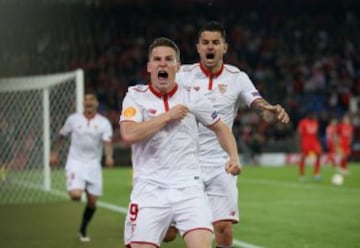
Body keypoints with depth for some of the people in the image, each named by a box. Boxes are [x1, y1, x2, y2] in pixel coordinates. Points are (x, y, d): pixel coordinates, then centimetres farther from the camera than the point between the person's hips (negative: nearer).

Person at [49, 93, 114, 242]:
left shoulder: (103, 122, -2)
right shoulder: (73, 119, 1)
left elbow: (107, 141, -16)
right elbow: (61, 136, 14)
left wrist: (109, 156, -34)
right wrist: (54, 153, 9)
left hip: (93, 164, 1)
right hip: (75, 163, -1)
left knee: (92, 201, 4)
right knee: (75, 195, -23)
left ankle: (83, 230, 25)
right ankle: (74, 188, 15)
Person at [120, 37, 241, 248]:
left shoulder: (192, 98, 7)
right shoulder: (136, 96, 3)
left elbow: (220, 127, 20)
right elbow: (129, 134, -13)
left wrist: (234, 157, 4)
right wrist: (167, 116, -8)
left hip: (189, 186, 1)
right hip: (150, 189, -1)